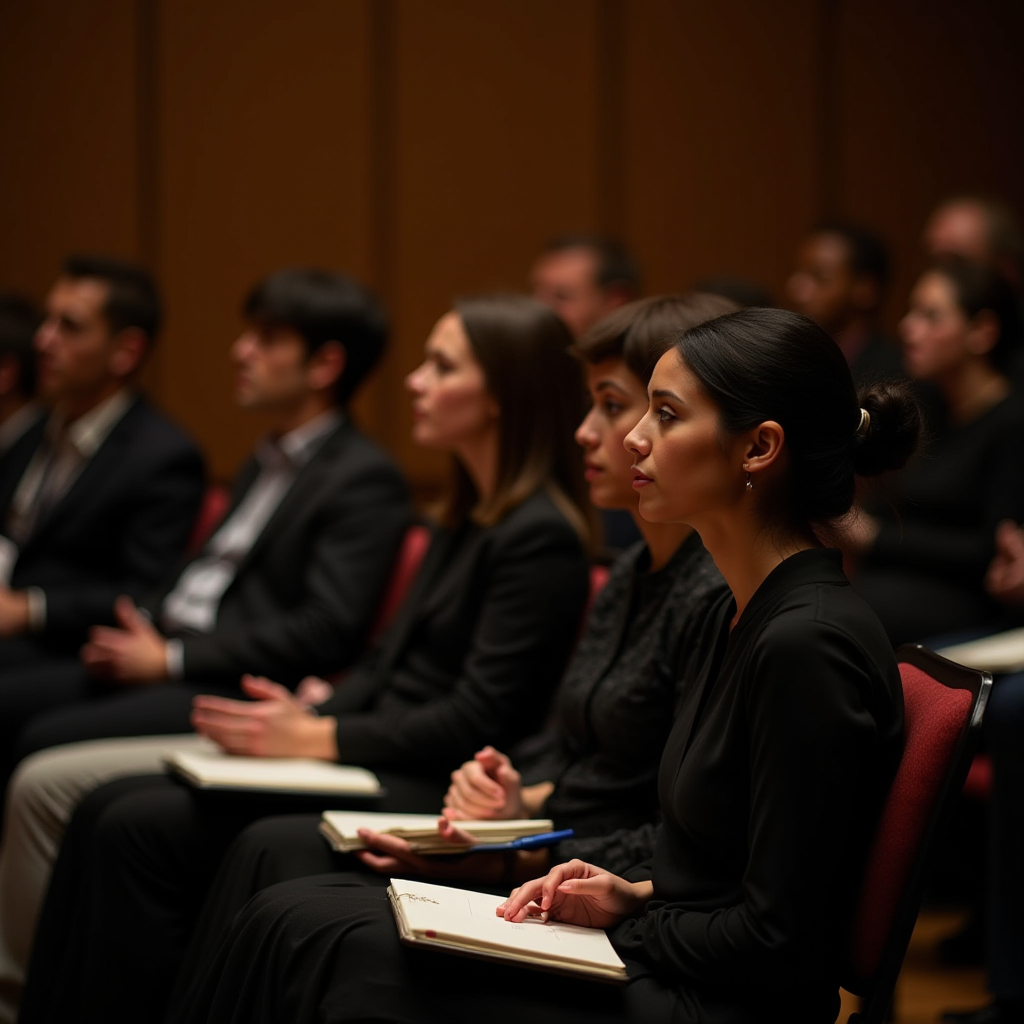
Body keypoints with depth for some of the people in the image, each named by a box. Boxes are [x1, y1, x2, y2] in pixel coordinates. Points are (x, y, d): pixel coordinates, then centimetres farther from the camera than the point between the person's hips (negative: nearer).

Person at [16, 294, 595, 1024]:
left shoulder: (540, 538, -13)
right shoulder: (467, 517, 17)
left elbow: (478, 720, -17)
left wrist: (320, 739, -14)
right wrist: (305, 718, 1)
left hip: (430, 791, -10)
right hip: (378, 761, 10)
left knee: (143, 827, -20)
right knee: (108, 808, -3)